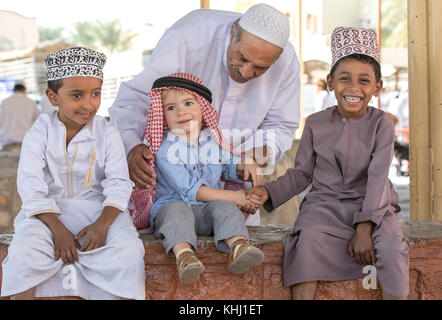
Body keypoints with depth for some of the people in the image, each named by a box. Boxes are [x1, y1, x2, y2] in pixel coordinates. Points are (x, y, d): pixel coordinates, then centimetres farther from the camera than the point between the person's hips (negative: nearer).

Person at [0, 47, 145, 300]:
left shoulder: (108, 134, -1)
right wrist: (58, 230, -21)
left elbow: (118, 185, -6)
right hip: (49, 212, 0)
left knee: (128, 249, -26)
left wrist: (103, 224, -23)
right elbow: (31, 187, -11)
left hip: (98, 208, 1)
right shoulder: (39, 134, -4)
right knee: (24, 250, -28)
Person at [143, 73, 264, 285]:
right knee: (177, 209, -35)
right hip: (171, 205, -4)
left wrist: (245, 166, 1)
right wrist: (233, 196, -18)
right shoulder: (166, 150, -11)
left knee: (224, 207, -25)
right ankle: (183, 254, -59)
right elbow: (190, 190, -17)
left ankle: (237, 246, -51)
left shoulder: (213, 140, 8)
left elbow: (227, 166, 27)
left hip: (207, 211, 4)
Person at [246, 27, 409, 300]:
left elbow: (378, 178, -10)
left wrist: (364, 228, -20)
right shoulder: (316, 124, 4)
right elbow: (302, 174, 11)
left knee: (393, 248, -29)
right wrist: (268, 191, -6)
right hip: (325, 204, 1)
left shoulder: (381, 123, -2)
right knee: (308, 241, -30)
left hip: (371, 206, -1)